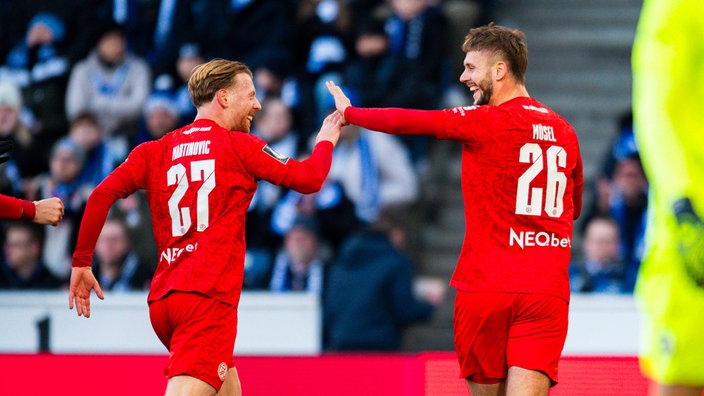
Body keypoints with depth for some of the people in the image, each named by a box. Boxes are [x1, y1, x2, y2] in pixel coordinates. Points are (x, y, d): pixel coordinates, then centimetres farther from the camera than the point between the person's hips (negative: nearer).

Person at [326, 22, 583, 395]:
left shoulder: (487, 121, -5)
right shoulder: (564, 132, 12)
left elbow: (407, 122, -3)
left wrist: (349, 113, 13)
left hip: (485, 286, -3)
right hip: (548, 291, 3)